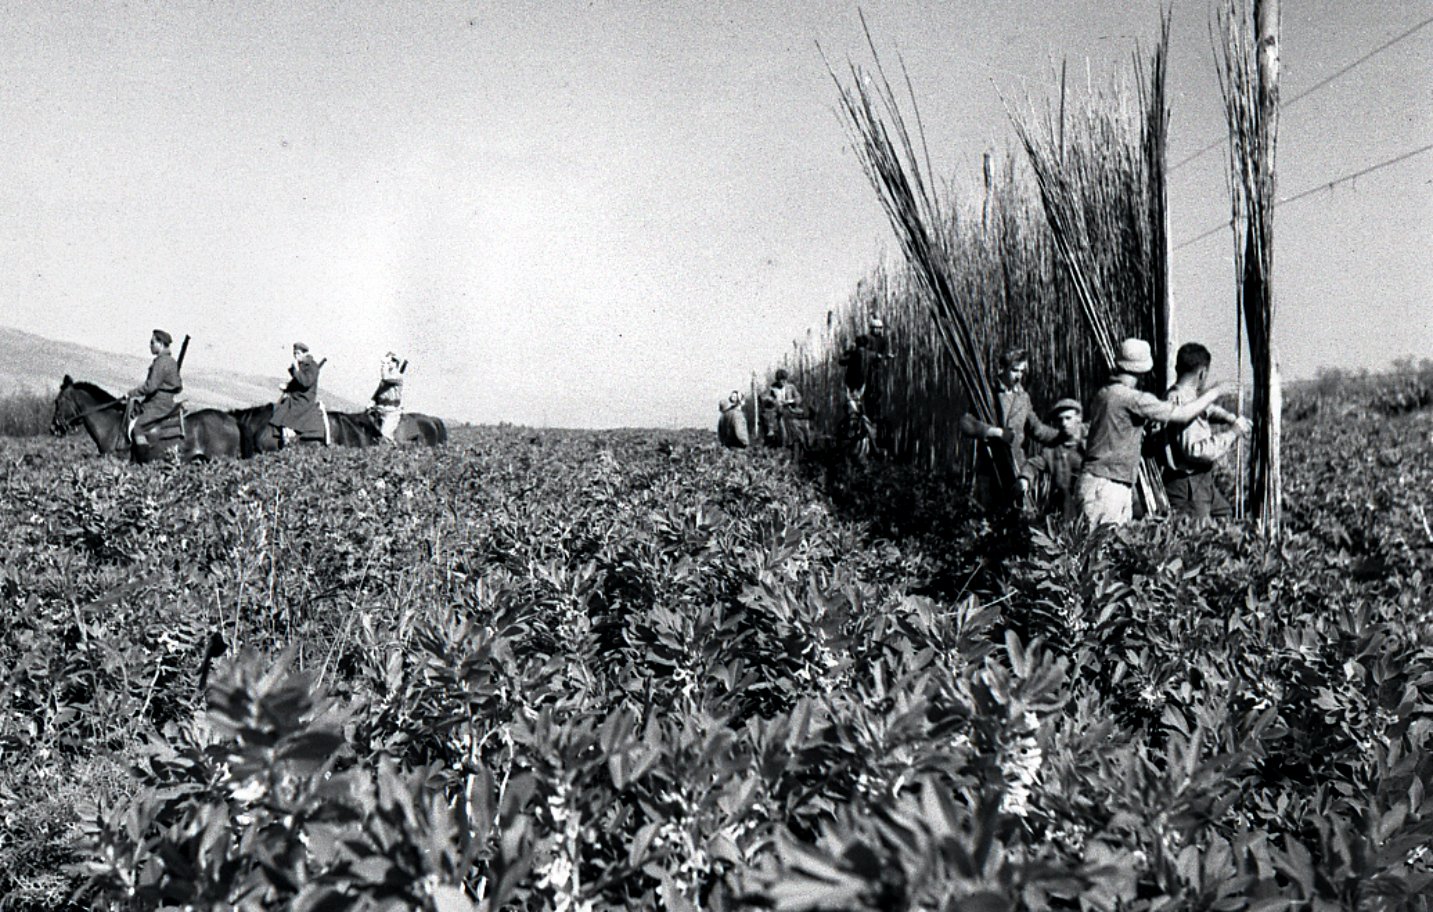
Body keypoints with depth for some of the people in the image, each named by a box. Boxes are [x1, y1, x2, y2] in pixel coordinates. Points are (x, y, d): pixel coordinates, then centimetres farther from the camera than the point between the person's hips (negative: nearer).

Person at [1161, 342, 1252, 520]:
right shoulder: (1179, 402, -26)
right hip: (1187, 485, -11)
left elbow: (1207, 408, 28)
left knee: (1225, 515, 26)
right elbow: (1196, 450, -32)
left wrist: (1230, 417, 7)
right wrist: (1232, 433, -19)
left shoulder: (1188, 396, 5)